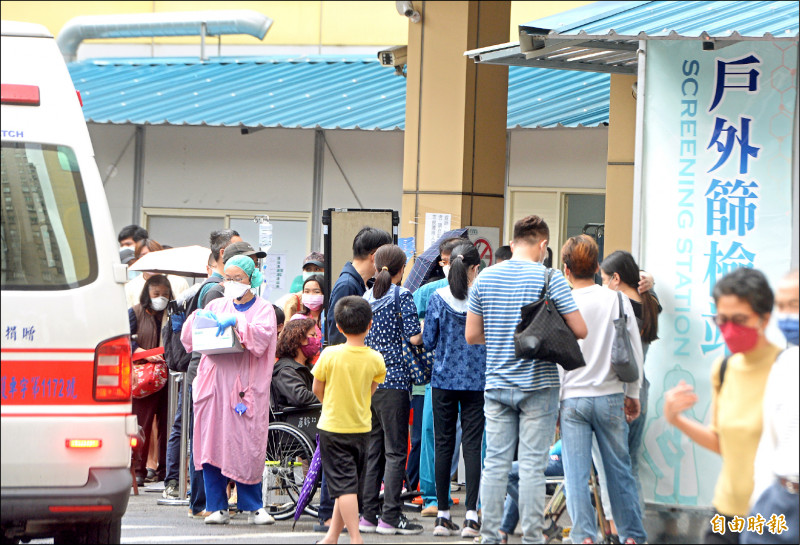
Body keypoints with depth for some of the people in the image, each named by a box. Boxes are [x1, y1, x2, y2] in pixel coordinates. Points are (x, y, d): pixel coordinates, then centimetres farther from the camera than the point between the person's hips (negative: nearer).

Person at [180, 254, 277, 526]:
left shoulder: (263, 309, 9)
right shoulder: (217, 306, 18)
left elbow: (262, 338, -10)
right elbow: (189, 340, 13)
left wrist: (237, 322, -20)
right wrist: (199, 318, -5)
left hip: (245, 385, -3)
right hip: (213, 384, 3)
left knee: (246, 445, -6)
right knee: (212, 443, -2)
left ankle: (253, 506, 4)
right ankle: (217, 506, 3)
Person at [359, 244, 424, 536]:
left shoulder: (367, 296, 10)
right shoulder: (402, 296, -8)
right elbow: (414, 337, -13)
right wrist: (426, 332, 6)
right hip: (394, 378, -6)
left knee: (372, 448, 11)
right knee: (395, 450, -3)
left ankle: (368, 514, 11)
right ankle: (390, 517, -5)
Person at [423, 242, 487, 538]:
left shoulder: (438, 298, -5)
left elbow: (428, 340, -1)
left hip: (444, 379, 1)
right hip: (476, 380, -1)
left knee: (443, 445, 6)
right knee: (472, 445, 0)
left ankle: (443, 516, 8)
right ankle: (471, 516, -5)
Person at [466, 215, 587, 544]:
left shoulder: (485, 278, 3)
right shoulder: (550, 279, -8)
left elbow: (471, 335, 6)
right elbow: (580, 330, -8)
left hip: (497, 385, 3)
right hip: (538, 385, -3)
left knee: (495, 462, 6)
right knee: (532, 464, 0)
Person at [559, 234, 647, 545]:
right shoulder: (618, 301, -2)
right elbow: (635, 352, 3)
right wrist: (633, 394, 15)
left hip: (572, 398, -2)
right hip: (610, 396, 2)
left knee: (576, 473, 1)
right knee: (619, 469, 11)